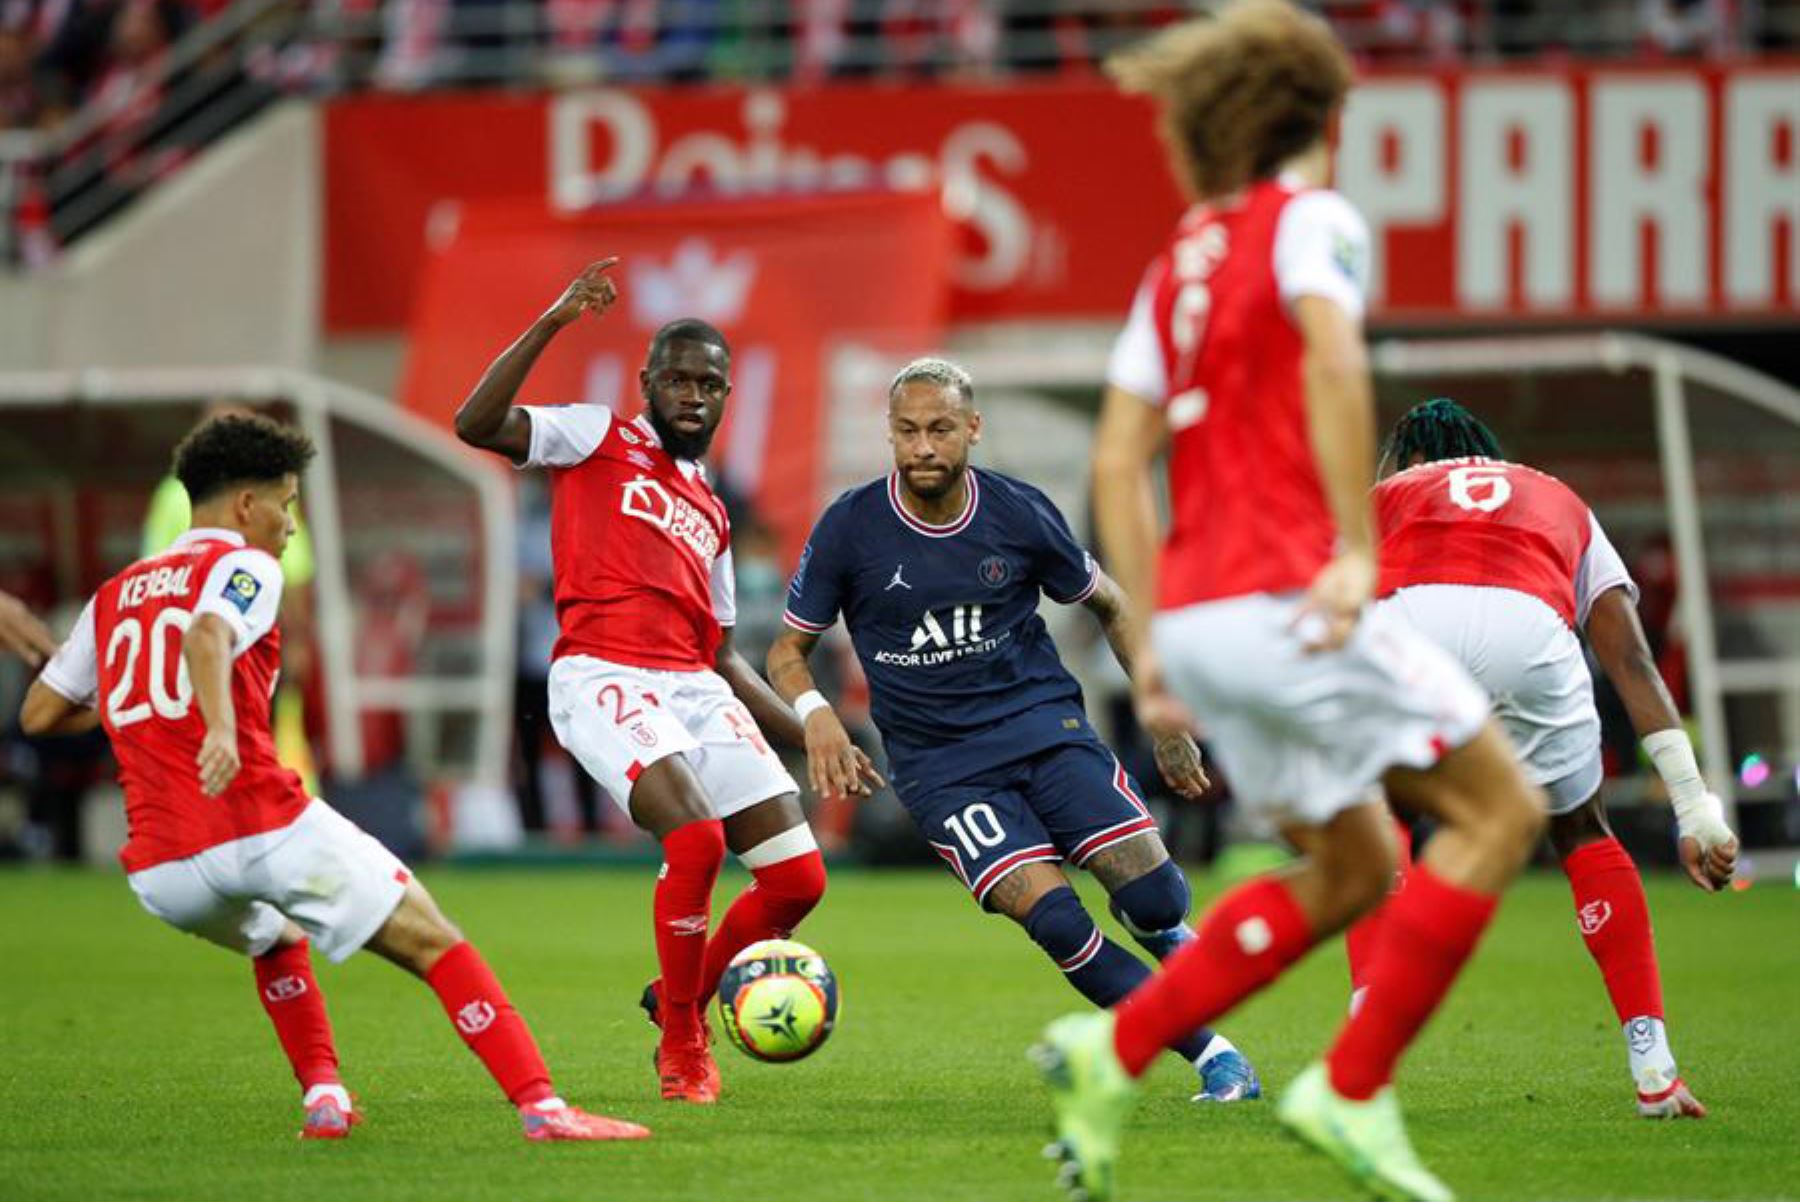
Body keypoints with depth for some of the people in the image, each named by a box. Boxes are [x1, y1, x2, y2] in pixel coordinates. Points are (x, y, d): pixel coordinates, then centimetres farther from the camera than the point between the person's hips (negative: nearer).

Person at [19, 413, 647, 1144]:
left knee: (277, 940, 37)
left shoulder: (112, 596, 22)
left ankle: (323, 1097, 22)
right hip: (266, 830, -6)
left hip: (158, 875, 6)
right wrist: (220, 729, -38)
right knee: (436, 945, 0)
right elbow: (207, 634, -21)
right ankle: (541, 1106, -13)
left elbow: (39, 714, 24)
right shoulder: (243, 566, 2)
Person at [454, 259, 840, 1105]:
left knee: (799, 876, -4)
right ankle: (682, 1044, -10)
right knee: (696, 836, -28)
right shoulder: (596, 441, 11)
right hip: (604, 679, -6)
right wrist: (553, 323, -14)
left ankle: (684, 996, 21)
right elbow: (476, 424, -7)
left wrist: (807, 736, 22)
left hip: (697, 690, 6)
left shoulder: (710, 514, 27)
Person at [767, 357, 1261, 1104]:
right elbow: (788, 651, 3)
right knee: (1052, 918, -22)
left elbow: (1111, 607, 12)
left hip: (1044, 724, 1)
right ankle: (1210, 1055, -11)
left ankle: (1156, 928, 23)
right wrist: (815, 715, -18)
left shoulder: (1019, 513, -3)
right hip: (939, 764, -1)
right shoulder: (850, 529, -7)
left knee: (1154, 897, -16)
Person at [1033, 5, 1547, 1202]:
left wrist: (1152, 634, 18)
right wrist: (1356, 546, -21)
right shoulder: (1314, 221, -1)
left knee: (1353, 869, 17)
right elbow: (1331, 356, -20)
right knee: (1499, 806, -2)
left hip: (1194, 615, 8)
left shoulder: (1180, 263, 20)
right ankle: (1352, 1091, -7)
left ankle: (1115, 1051, 8)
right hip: (1285, 597, -8)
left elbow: (1119, 459, 17)